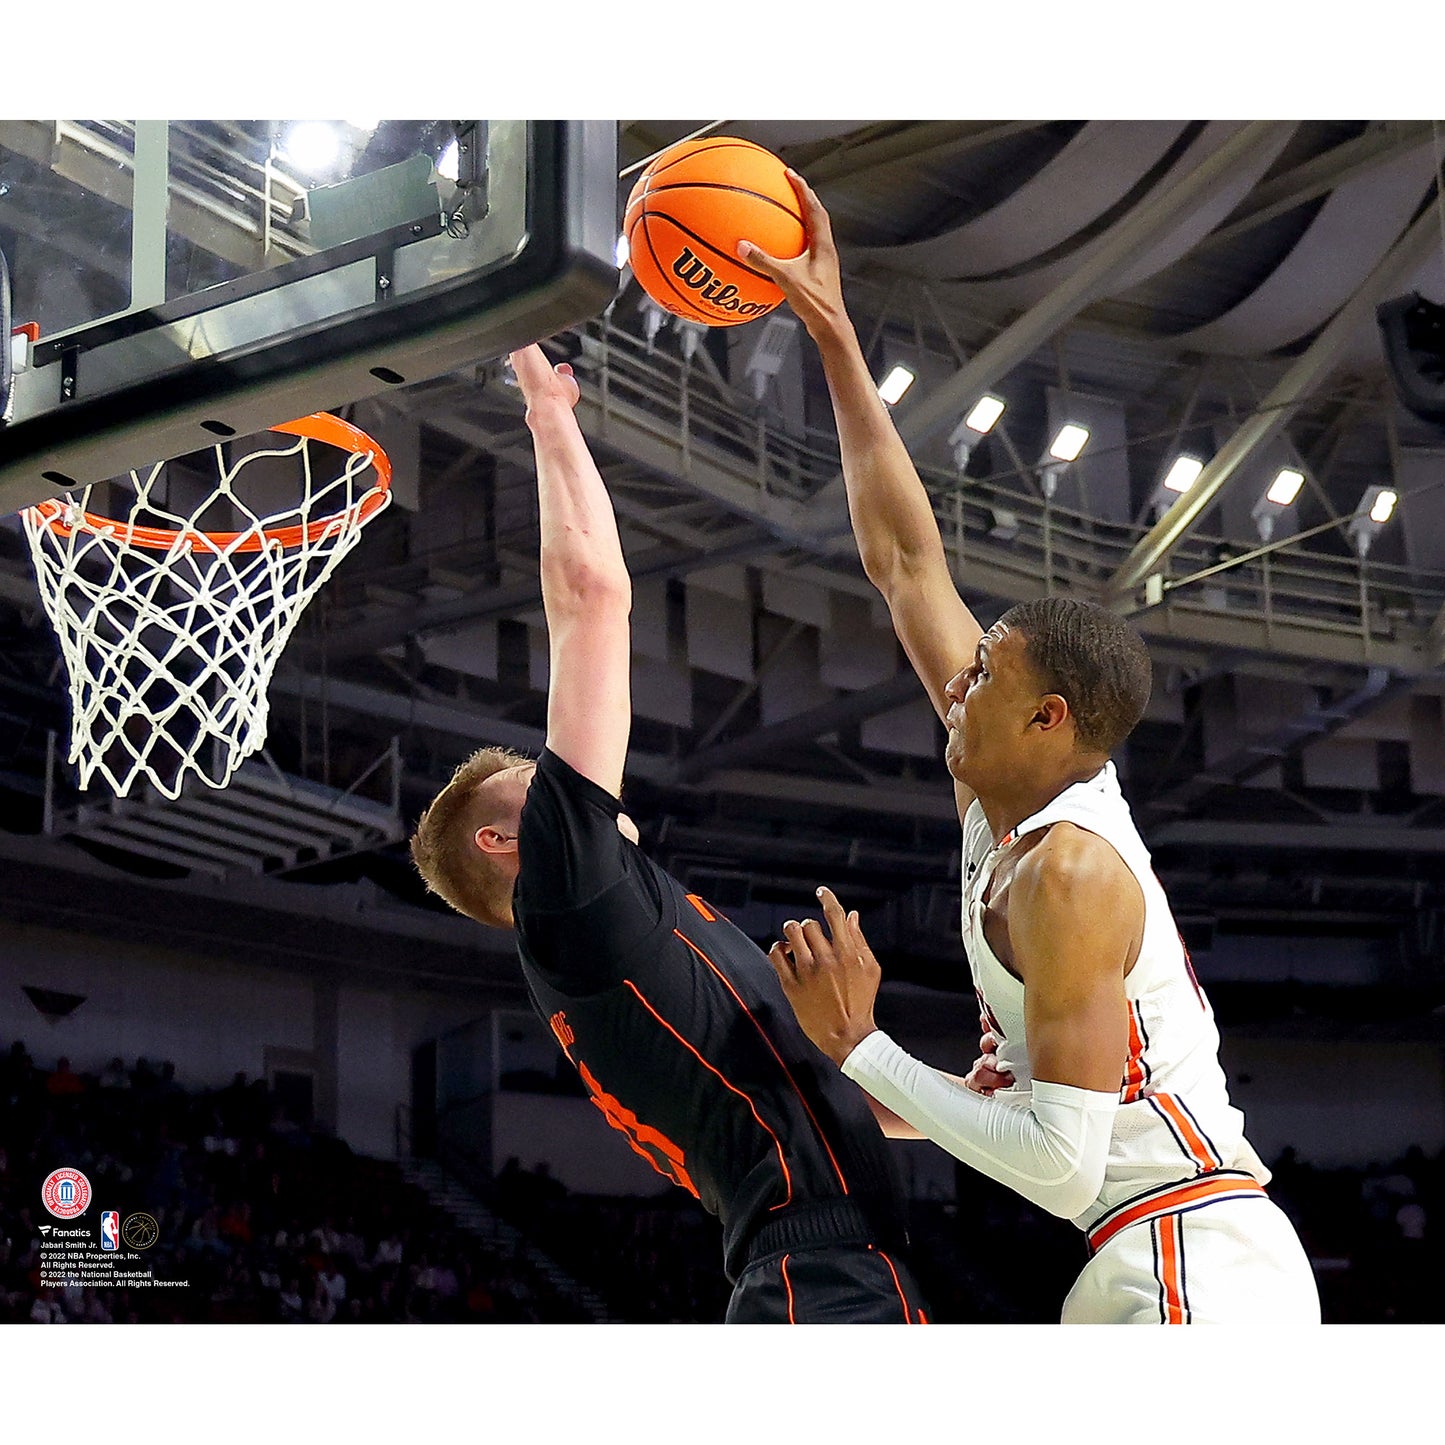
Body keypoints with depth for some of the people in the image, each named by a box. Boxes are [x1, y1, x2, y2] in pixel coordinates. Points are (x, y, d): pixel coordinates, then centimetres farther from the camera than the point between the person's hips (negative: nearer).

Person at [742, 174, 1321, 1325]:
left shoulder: (1071, 868, -17)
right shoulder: (1005, 789, 8)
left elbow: (1064, 1167, -22)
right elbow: (907, 561, 16)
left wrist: (856, 1049, -16)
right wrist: (836, 341, 19)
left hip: (1198, 1267, -9)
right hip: (1141, 1265, 9)